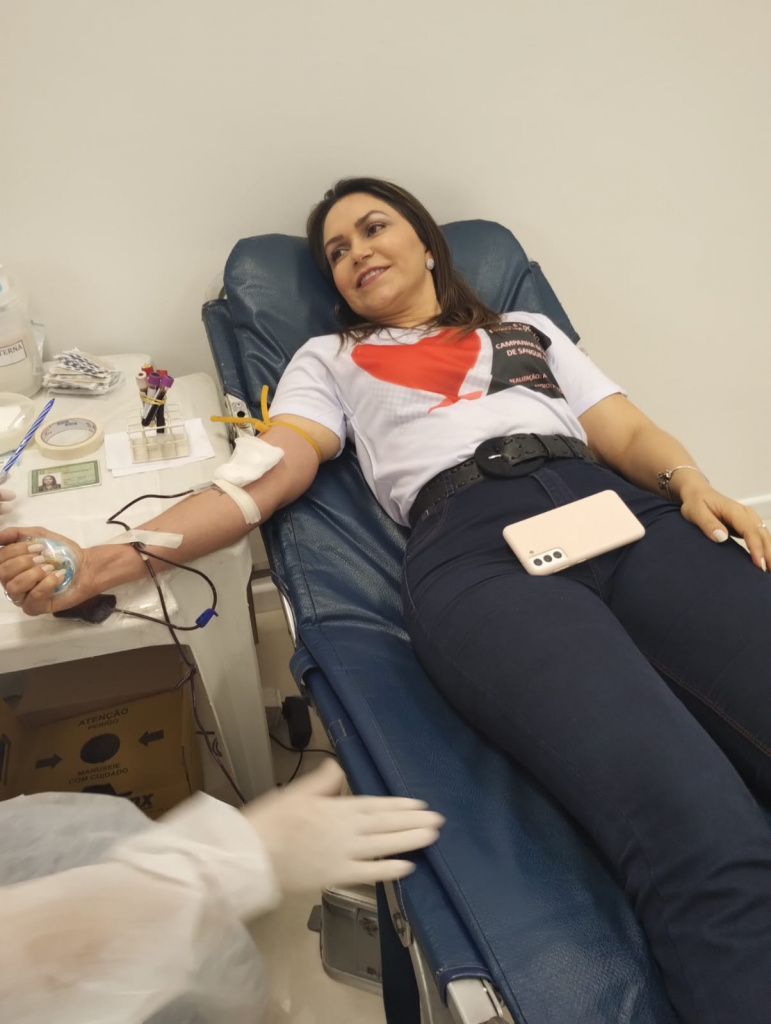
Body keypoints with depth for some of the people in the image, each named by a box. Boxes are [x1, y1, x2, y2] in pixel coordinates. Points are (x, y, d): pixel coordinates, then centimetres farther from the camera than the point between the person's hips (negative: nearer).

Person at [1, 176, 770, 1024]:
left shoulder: (529, 331, 35)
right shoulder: (330, 358, 29)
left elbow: (628, 430, 25)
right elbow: (267, 475, 13)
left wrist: (689, 479, 0)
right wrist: (102, 561, -2)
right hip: (470, 540, -3)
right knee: (695, 834, -29)